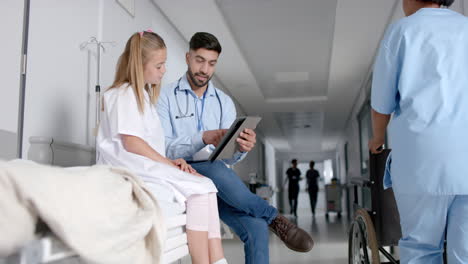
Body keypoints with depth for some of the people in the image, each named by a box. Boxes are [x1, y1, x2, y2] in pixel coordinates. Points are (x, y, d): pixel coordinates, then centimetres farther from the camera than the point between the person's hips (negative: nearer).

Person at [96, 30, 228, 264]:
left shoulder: (144, 95, 24)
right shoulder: (124, 94, -4)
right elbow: (131, 143, -15)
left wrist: (171, 162, 2)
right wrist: (169, 165, -12)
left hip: (150, 170, 8)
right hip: (130, 171, -8)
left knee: (204, 187, -10)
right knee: (199, 188, -21)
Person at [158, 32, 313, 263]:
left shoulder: (224, 102, 13)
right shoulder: (165, 96, 2)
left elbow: (227, 158, 3)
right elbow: (163, 147, -12)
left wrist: (241, 148, -22)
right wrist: (204, 138, -28)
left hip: (217, 181, 3)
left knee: (256, 227, -24)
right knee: (215, 169, -38)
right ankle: (274, 219, -22)